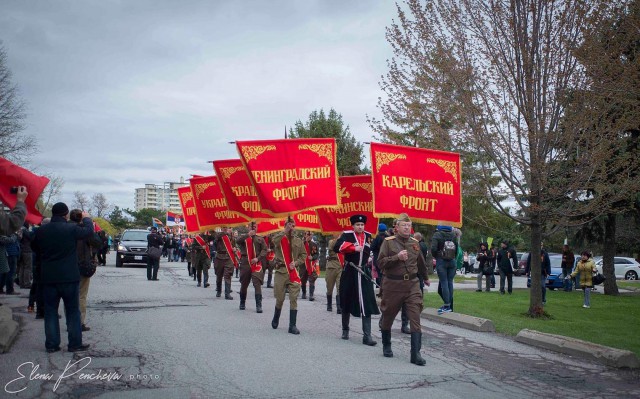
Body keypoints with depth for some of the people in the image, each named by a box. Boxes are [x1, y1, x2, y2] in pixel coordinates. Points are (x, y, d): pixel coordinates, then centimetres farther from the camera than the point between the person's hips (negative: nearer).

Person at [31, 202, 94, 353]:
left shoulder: (41, 231, -1)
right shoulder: (71, 229, -13)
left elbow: (35, 248, 13)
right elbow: (89, 230, 2)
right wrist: (86, 218, 19)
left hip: (48, 277, 3)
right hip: (69, 277, -3)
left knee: (50, 311, 11)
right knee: (73, 311, 6)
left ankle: (51, 344, 12)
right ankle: (75, 343, 8)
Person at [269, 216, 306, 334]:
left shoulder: (298, 241, 9)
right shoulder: (279, 238, 2)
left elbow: (303, 255, 11)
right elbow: (273, 241, -21)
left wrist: (296, 263, -5)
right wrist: (285, 231, -22)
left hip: (294, 272, 2)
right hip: (281, 271, -1)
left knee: (293, 299, -4)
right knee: (280, 298, 6)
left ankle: (292, 325, 0)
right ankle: (275, 319, 32)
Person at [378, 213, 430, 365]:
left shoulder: (415, 243, 9)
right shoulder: (388, 242, -3)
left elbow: (421, 262, 25)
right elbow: (381, 262, -9)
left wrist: (426, 278, 38)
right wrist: (397, 257, -20)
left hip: (412, 284, 2)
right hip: (393, 284, -2)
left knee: (415, 319, -8)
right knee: (388, 317, 12)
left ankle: (415, 354, -7)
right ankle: (386, 346, 35)